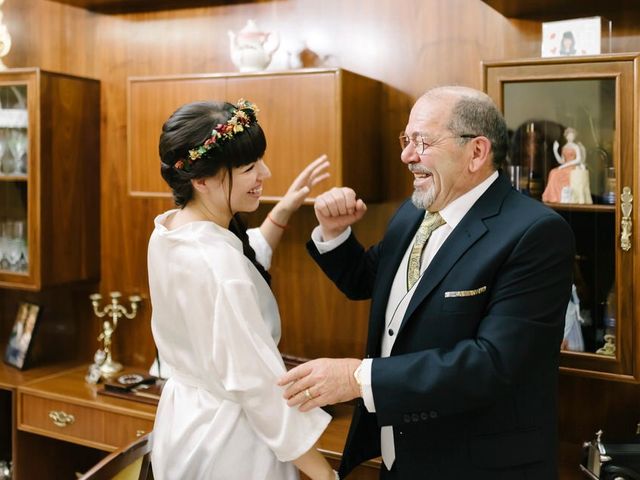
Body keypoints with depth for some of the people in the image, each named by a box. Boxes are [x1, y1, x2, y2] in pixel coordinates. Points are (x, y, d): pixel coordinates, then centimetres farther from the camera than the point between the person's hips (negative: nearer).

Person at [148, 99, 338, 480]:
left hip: (185, 420, 9)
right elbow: (259, 384, -27)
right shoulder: (214, 259, -30)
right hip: (226, 438, -9)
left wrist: (283, 211, 8)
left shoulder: (168, 230, -3)